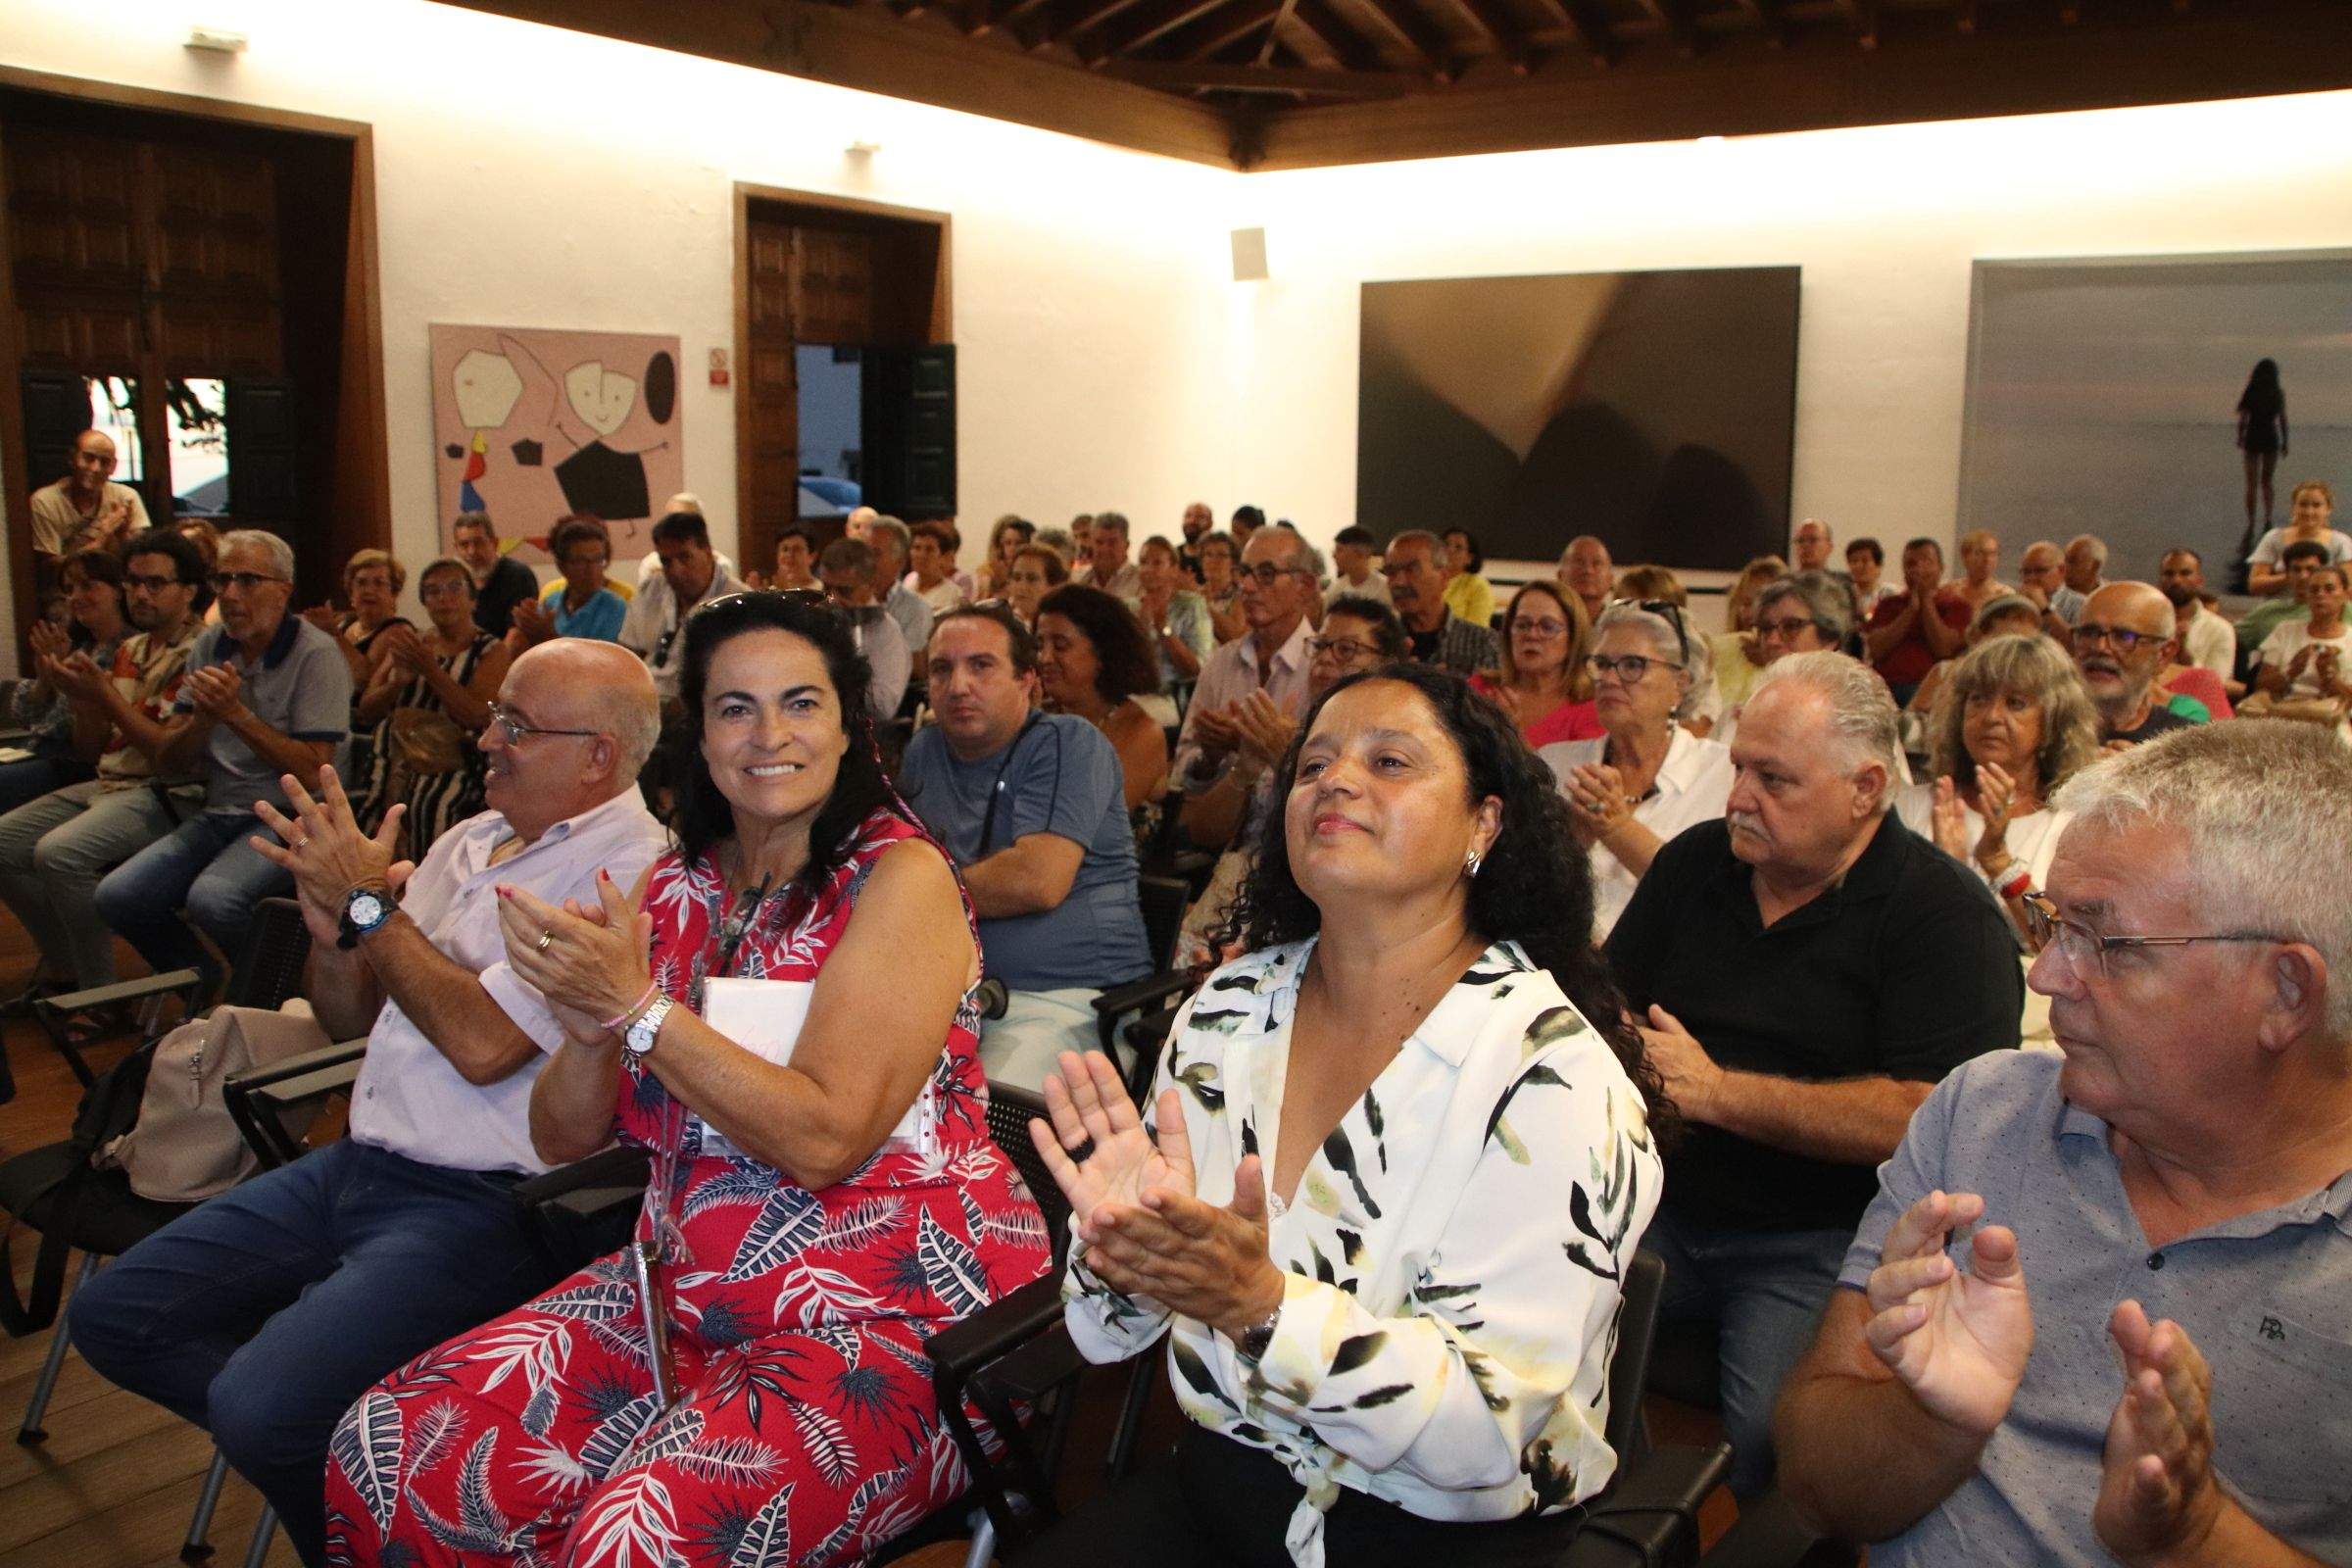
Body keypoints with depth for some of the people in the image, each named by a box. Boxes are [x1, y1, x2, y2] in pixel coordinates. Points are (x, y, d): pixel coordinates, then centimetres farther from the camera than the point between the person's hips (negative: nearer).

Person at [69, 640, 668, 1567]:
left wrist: (367, 903, -13)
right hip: (355, 1167, 9)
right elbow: (349, 1019, 18)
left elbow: (484, 1045, -23)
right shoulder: (470, 840, 13)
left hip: (479, 1206, -9)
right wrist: (331, 930, -3)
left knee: (260, 1410, -24)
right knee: (112, 1316, 5)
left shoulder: (630, 873, -15)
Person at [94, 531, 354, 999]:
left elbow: (313, 770, -15)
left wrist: (236, 712, -19)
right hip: (218, 814, 7)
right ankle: (204, 987, 12)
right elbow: (167, 763, 9)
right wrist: (204, 718, -11)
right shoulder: (209, 648, 11)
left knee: (212, 898, -31)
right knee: (117, 896, -12)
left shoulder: (315, 654, -8)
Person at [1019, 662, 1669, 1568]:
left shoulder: (1554, 1076, -15)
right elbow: (1111, 1337, 4)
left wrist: (1259, 1304, -31)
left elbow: (1485, 1433, -19)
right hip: (1219, 1485, 4)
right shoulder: (1228, 1012, 0)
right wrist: (1118, 1239, -17)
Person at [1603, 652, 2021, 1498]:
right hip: (1663, 1203, 6)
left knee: (1776, 1442, -29)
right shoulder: (1694, 862, 11)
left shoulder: (1945, 916, -9)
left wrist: (1718, 1092, -18)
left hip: (1817, 1241, -5)